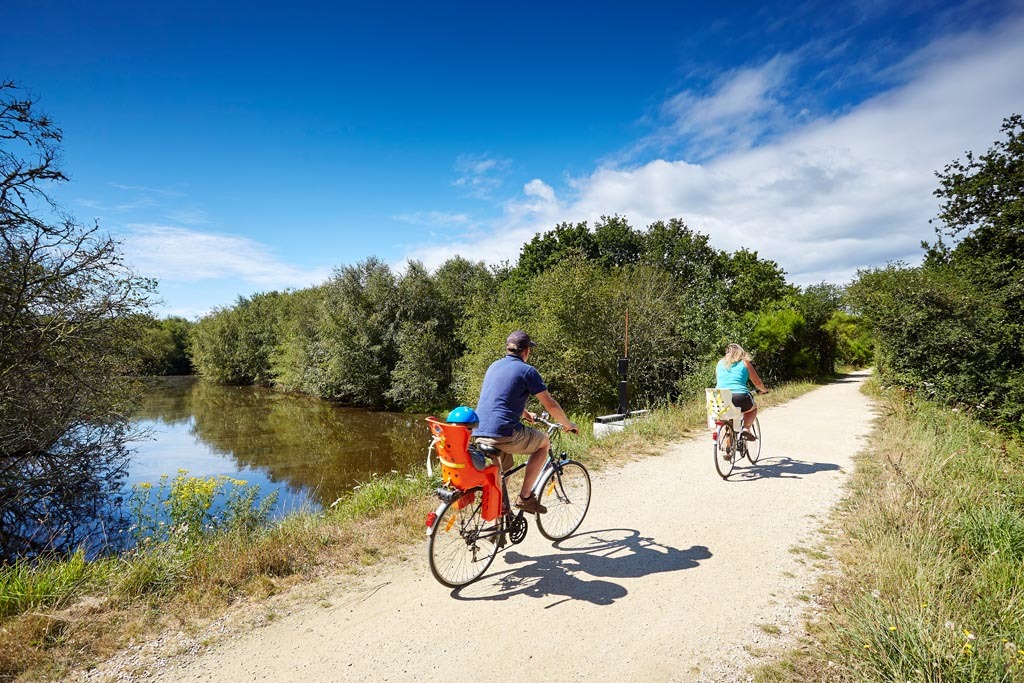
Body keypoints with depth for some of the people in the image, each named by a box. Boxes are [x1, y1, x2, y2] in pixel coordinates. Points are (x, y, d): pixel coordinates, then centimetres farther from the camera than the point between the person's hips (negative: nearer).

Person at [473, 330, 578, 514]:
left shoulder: (494, 366, 19)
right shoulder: (527, 370, -3)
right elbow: (550, 405, -1)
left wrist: (525, 414, 46)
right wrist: (567, 424, 15)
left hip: (479, 433, 7)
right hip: (504, 433, -7)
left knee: (504, 467, 31)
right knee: (543, 442, 17)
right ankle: (525, 497, 13)